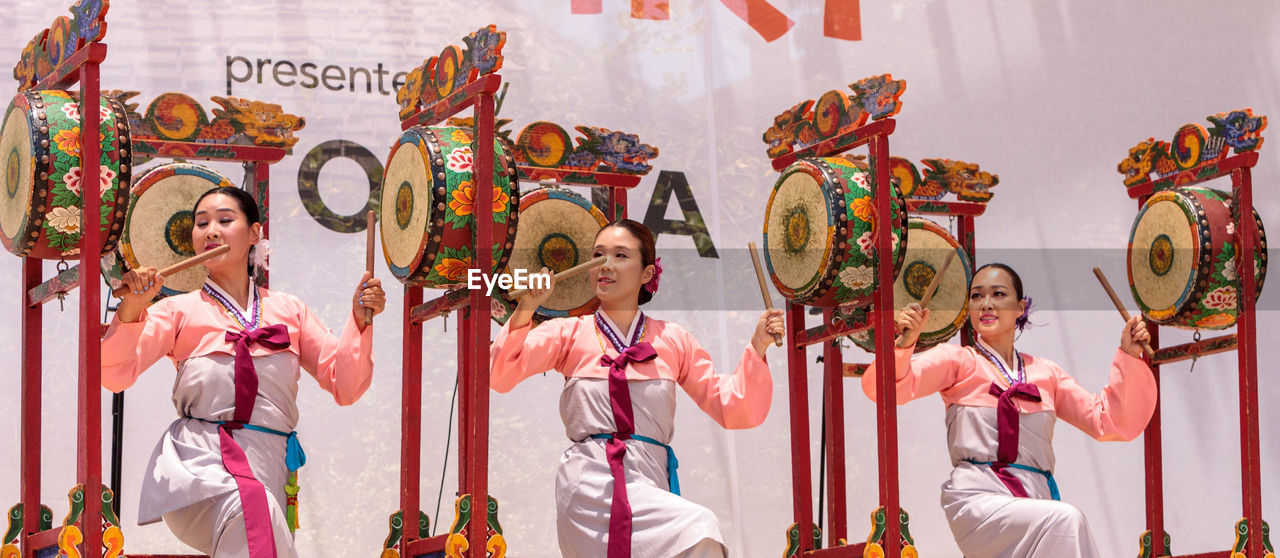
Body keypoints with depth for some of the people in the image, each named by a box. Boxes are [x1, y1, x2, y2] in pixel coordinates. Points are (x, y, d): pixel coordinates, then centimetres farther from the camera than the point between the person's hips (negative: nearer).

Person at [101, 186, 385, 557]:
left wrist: (360, 319, 2)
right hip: (196, 460, -3)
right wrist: (132, 307, -12)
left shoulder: (288, 311, 20)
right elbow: (115, 374, 3)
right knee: (251, 505, -34)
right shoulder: (180, 311, 14)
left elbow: (344, 386, 16)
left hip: (268, 469, 3)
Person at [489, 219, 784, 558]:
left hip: (651, 485, 3)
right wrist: (525, 311, -14)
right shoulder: (569, 334, 10)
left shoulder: (673, 340, 14)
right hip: (591, 485, -3)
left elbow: (732, 410, 12)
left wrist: (757, 348, 0)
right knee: (699, 531, -23)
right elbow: (499, 375, -2)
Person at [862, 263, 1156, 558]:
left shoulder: (1045, 372, 20)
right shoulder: (958, 360, 9)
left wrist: (1129, 356, 9)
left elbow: (1111, 422, 18)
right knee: (1066, 520, -30)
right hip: (979, 500, -4)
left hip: (1036, 503, 4)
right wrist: (903, 344, -22)